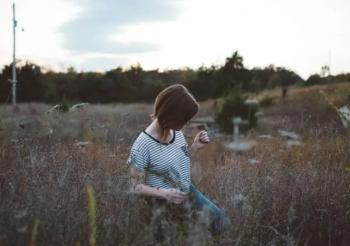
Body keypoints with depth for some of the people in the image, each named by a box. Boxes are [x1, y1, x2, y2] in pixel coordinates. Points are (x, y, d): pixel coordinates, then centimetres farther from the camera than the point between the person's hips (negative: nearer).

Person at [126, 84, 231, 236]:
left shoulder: (177, 132, -7)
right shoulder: (143, 145, -27)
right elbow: (137, 186, -18)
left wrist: (195, 147, -9)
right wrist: (164, 193, -34)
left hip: (188, 193, 7)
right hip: (165, 205, -7)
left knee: (222, 223, 13)